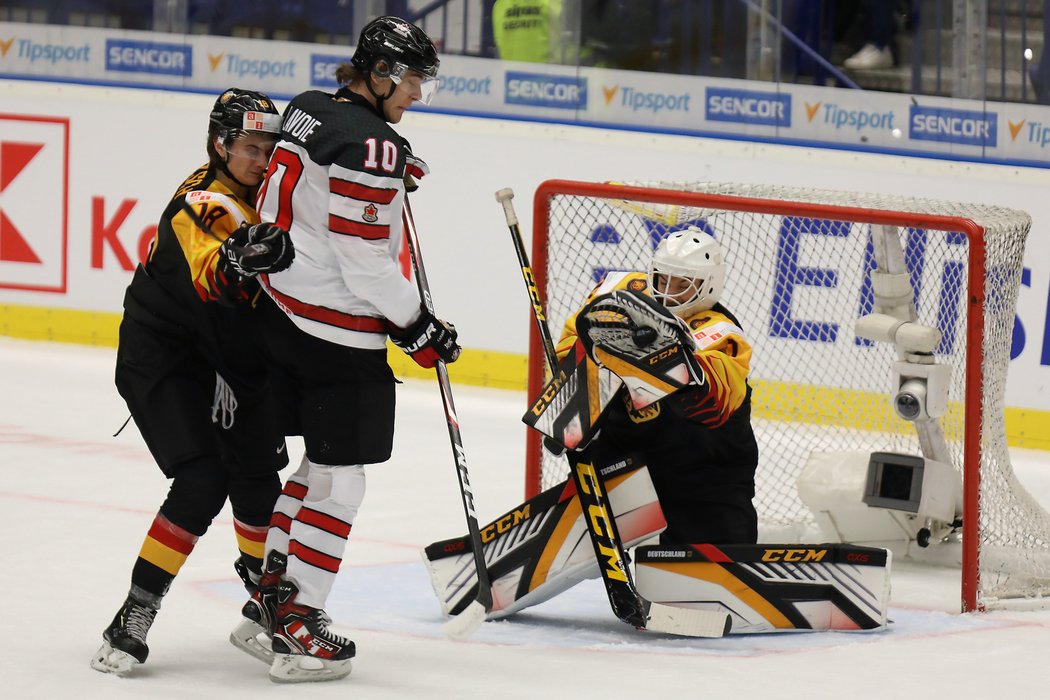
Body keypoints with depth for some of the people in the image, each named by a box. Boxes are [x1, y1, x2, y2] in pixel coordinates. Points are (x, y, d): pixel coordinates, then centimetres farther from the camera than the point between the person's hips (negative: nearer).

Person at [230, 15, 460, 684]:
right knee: (341, 475, -2)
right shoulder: (369, 145, -19)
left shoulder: (312, 109, 9)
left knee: (321, 462, 20)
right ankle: (295, 629, -1)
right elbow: (364, 260, -21)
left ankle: (269, 602, 23)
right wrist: (418, 325, -9)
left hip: (284, 309, 9)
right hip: (336, 327, -9)